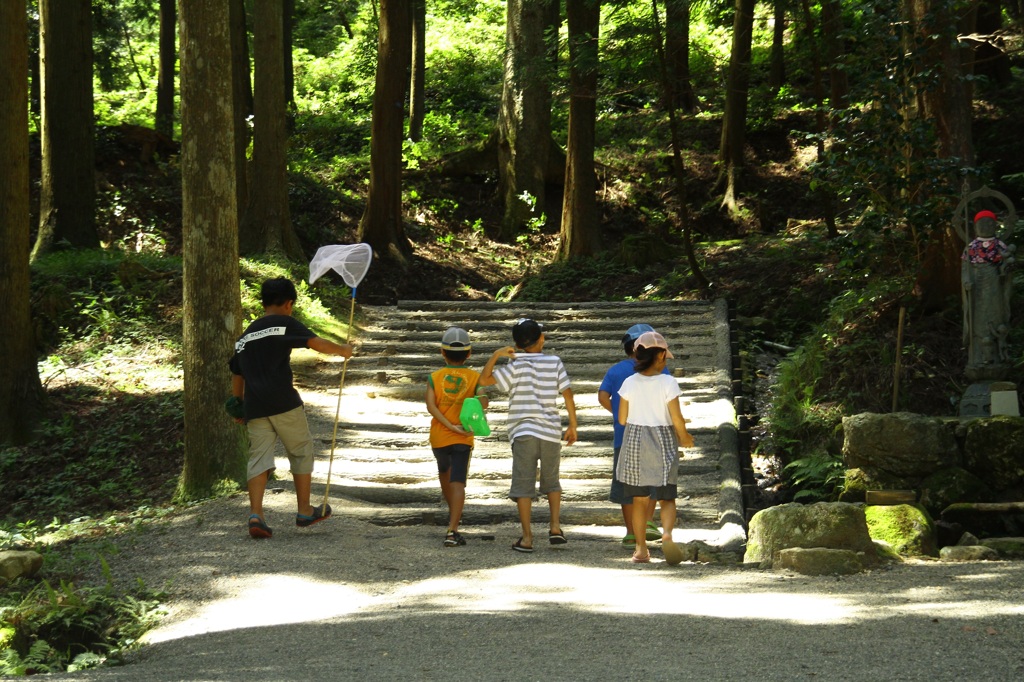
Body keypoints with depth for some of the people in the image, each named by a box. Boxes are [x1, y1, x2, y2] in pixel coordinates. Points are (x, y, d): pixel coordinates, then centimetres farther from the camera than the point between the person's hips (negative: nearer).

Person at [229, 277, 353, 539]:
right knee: (302, 452, 11)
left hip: (255, 408, 5)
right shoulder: (285, 324, 0)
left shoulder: (245, 336, 20)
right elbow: (317, 344, -10)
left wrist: (239, 406, 32)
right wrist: (343, 350, 7)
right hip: (283, 403, -5)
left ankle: (255, 514, -16)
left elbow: (236, 375, 23)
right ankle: (305, 511, 17)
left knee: (259, 458, 1)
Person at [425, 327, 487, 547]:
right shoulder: (474, 377, -2)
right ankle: (452, 530, -22)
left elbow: (431, 406, -14)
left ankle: (453, 512, 48)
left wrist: (451, 426, -15)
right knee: (458, 483, -7)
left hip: (438, 437, 2)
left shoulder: (434, 377, -1)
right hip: (463, 439, -2)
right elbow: (483, 401, -21)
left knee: (444, 471, 29)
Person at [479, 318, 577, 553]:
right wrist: (572, 426, 9)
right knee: (551, 481, 20)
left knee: (523, 485, 0)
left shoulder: (516, 366, -4)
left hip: (524, 433, -3)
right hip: (551, 432, 3)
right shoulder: (555, 362, 3)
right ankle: (555, 527, 7)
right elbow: (567, 394, 1)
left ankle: (527, 537, -4)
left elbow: (484, 380, -11)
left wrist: (496, 355, 1)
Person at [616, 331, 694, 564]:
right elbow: (677, 419, -12)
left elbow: (622, 419, 1)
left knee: (639, 499, 13)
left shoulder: (629, 383, -3)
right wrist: (684, 438, 7)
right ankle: (667, 533, -24)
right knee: (667, 498, 4)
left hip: (634, 443, 2)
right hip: (663, 444, -2)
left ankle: (641, 547, 13)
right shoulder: (668, 383, -10)